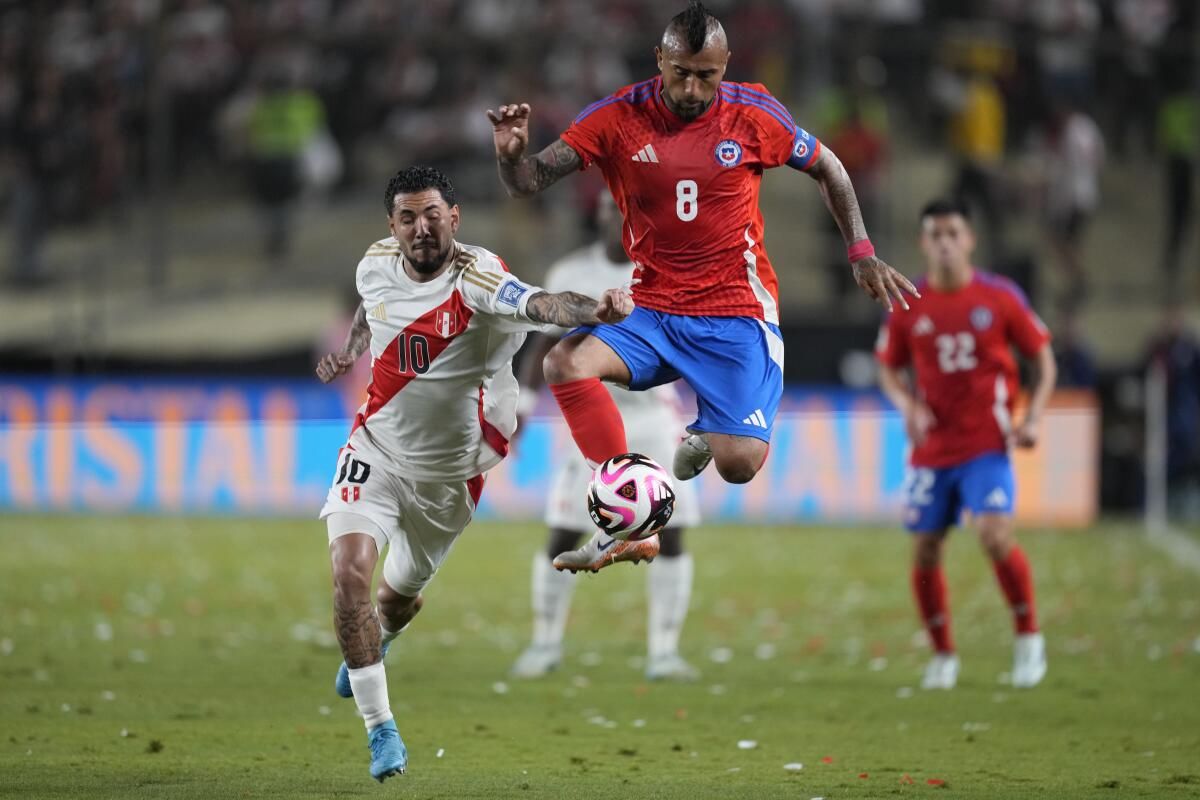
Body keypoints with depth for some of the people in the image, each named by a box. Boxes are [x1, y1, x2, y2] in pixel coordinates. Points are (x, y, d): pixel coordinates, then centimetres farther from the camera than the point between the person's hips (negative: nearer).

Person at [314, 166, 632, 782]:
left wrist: (592, 309, -69)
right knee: (350, 571, -19)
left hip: (448, 471, -2)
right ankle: (379, 727, -6)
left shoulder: (477, 280, -26)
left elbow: (537, 305, -49)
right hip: (378, 448, 2)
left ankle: (377, 642, 58)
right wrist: (349, 350, 2)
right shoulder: (376, 265, -8)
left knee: (400, 592, 17)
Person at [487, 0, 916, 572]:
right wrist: (512, 154, -33)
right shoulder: (617, 118, -7)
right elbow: (529, 183, -10)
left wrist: (862, 254, 6)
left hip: (736, 315, -1)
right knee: (566, 362, -29)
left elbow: (827, 169, 11)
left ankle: (707, 436, 25)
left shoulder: (753, 114, -6)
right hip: (650, 309, 1)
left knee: (739, 466, -18)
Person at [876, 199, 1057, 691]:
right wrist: (907, 405, -8)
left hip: (987, 444, -3)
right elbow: (888, 367, 12)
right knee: (924, 552, 3)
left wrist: (1033, 418, -7)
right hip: (932, 449, 3)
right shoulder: (909, 306, 0)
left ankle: (1029, 637, 1)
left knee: (996, 537, -20)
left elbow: (1043, 356, 5)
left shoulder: (1000, 297, -5)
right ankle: (943, 655, 22)